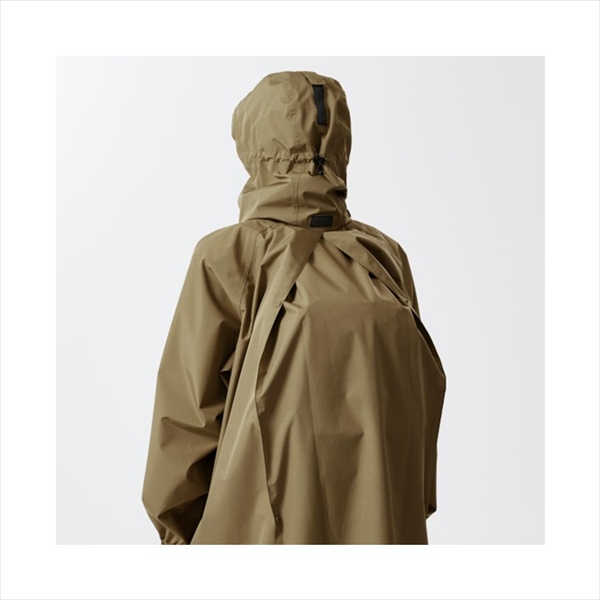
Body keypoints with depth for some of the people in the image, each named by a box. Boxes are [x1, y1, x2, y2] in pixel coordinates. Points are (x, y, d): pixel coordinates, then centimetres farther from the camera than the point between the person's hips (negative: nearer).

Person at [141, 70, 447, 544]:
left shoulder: (229, 256, -12)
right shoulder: (386, 257, -1)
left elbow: (190, 408, -8)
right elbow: (421, 408, 4)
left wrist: (178, 530, 6)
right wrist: (411, 513, 16)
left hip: (267, 528, -4)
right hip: (385, 530, 4)